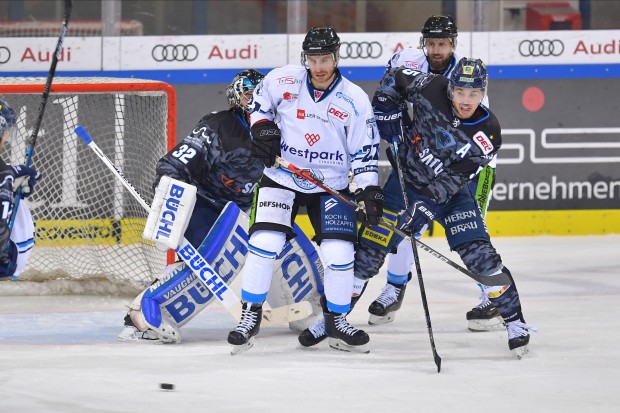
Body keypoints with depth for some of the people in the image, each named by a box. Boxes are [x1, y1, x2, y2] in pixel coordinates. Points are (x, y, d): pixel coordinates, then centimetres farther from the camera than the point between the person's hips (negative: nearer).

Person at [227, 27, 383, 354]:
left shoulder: (354, 100, -6)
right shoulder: (283, 81, -7)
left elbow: (365, 152, -2)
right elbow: (259, 100, 12)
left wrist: (369, 192, -11)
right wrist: (262, 128, -5)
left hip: (331, 187, 1)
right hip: (281, 179, -1)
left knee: (339, 253, -8)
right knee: (264, 244, -15)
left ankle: (337, 322, 12)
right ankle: (250, 316, -2)